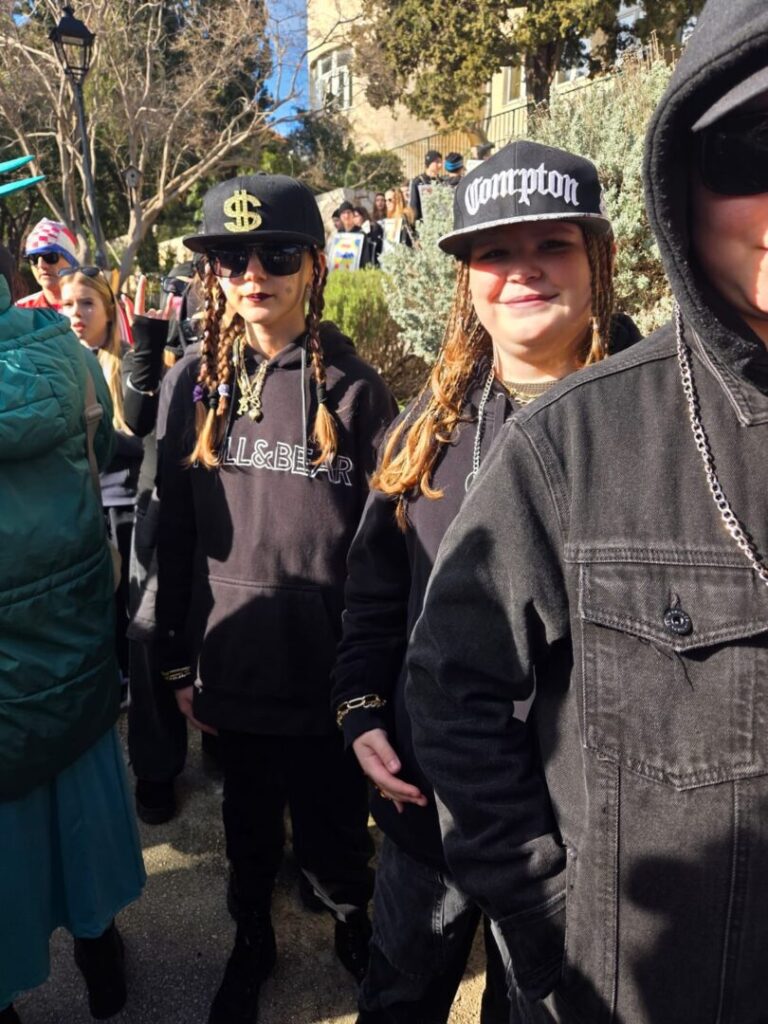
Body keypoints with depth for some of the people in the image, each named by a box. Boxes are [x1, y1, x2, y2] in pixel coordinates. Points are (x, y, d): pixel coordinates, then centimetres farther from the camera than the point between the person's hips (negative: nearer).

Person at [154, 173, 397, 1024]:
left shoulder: (353, 388, -8)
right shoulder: (193, 385, 0)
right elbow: (175, 534, 3)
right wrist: (178, 663, 4)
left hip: (329, 670, -2)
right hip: (233, 664, 3)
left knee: (333, 833, 14)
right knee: (248, 825, 22)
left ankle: (355, 926, 45)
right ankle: (251, 939, 49)